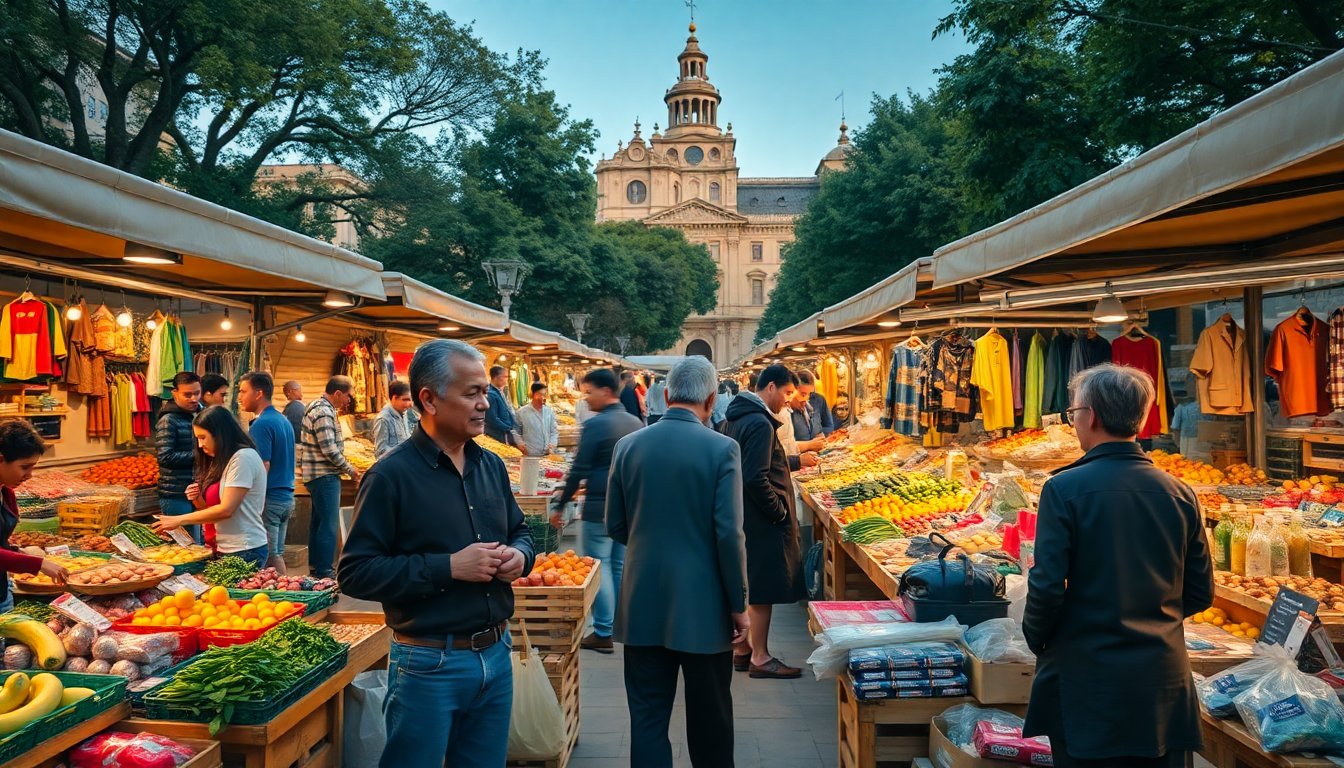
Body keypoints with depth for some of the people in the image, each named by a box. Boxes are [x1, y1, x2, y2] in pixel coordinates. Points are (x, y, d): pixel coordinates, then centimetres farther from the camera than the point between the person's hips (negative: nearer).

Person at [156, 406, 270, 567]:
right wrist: (198, 499, -3)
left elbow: (226, 510, -17)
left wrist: (180, 520, -10)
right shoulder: (222, 462, 16)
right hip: (225, 549, 8)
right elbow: (215, 511, 16)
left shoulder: (243, 457, -13)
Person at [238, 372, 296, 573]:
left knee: (269, 557, -3)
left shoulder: (261, 424, -14)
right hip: (286, 496, 9)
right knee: (277, 554, 14)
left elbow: (263, 466, -18)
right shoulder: (284, 420, 14)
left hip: (269, 498, -9)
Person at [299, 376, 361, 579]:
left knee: (319, 521, 17)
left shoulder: (320, 406, 14)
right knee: (329, 524, -8)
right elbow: (330, 450, -21)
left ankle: (315, 566, 27)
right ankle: (323, 572, -5)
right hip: (324, 475, -11)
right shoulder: (323, 412, -19)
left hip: (319, 475, 11)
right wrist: (350, 470, -12)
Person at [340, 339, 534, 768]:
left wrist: (520, 555, -5)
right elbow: (355, 572, -16)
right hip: (429, 665, -6)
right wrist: (448, 567, -22)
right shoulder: (392, 475, -13)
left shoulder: (491, 466, 7)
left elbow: (519, 531, 19)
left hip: (496, 654, 6)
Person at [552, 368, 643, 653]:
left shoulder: (595, 425, -14)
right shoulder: (635, 423, 7)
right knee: (620, 566, 15)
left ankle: (603, 633, 4)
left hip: (599, 509, -7)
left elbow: (578, 471, -13)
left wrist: (559, 505, -4)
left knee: (599, 567, 1)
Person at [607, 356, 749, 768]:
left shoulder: (628, 445, -1)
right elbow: (728, 534, -14)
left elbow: (615, 526, 5)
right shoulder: (721, 449, -12)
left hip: (643, 605, 3)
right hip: (702, 606, -2)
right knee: (709, 717, 14)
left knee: (648, 715, 11)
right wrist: (738, 605, -4)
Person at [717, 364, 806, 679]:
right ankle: (760, 658, 9)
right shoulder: (760, 424, -20)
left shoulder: (734, 418, 11)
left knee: (744, 585, 17)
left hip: (740, 515, 10)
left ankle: (741, 649, 27)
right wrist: (781, 512, -14)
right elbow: (756, 479, -26)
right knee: (763, 589, 0)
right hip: (761, 522, -10)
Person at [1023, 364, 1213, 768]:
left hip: (1087, 679, -4)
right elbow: (1200, 594, 6)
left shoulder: (1064, 489, -14)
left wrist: (1036, 640, 3)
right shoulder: (1181, 493, 0)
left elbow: (1047, 586, -15)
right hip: (1164, 686, 4)